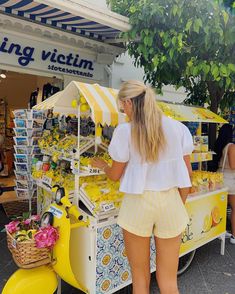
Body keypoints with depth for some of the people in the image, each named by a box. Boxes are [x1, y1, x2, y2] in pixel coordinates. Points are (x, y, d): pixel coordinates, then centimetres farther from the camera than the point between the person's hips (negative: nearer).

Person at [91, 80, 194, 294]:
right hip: (170, 201, 3)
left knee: (140, 277, 19)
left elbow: (115, 175, 1)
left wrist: (102, 165, 23)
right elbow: (186, 173, 4)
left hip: (139, 203, -2)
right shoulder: (178, 128, 0)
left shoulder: (125, 131, -8)